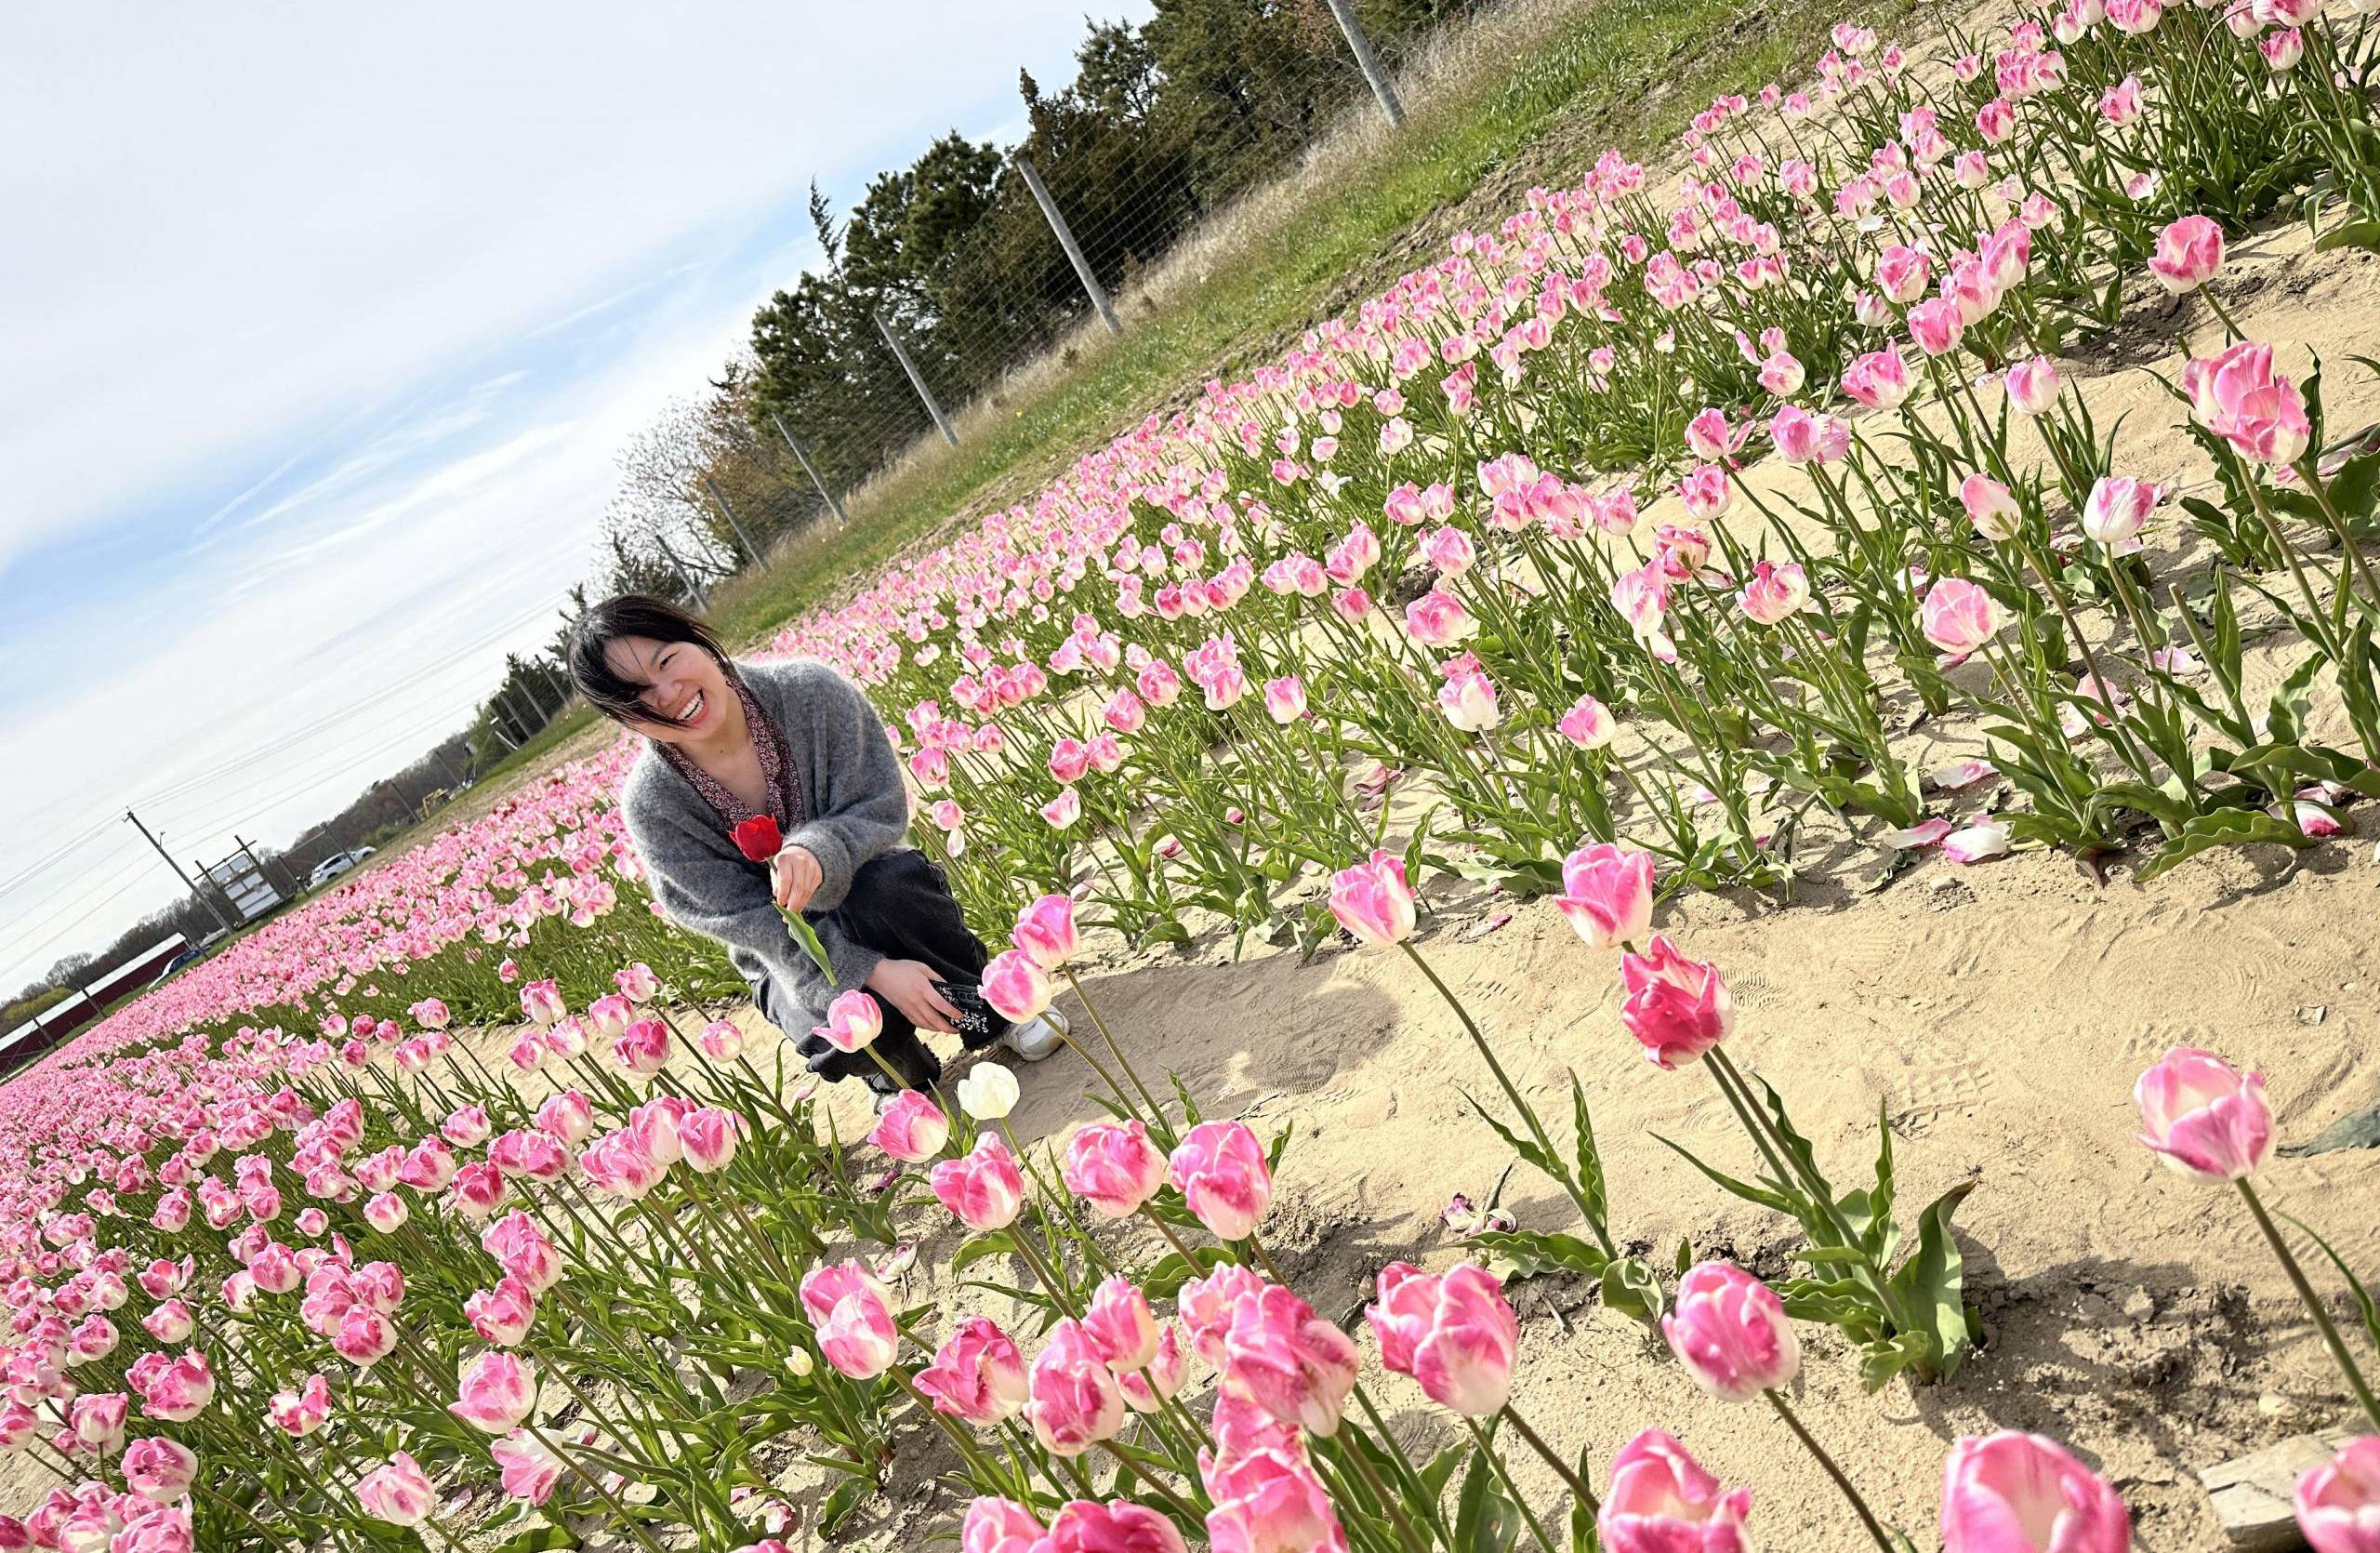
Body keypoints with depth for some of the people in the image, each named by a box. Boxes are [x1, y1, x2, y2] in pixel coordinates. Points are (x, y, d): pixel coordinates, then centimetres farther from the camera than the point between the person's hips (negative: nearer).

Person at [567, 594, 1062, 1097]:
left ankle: (995, 1009, -8)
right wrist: (873, 972, -29)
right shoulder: (652, 805, -19)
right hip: (788, 956, -1)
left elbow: (882, 809, -15)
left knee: (889, 885, -35)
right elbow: (746, 919, -18)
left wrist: (817, 852, -38)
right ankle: (894, 1071, 6)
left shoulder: (811, 691, -18)